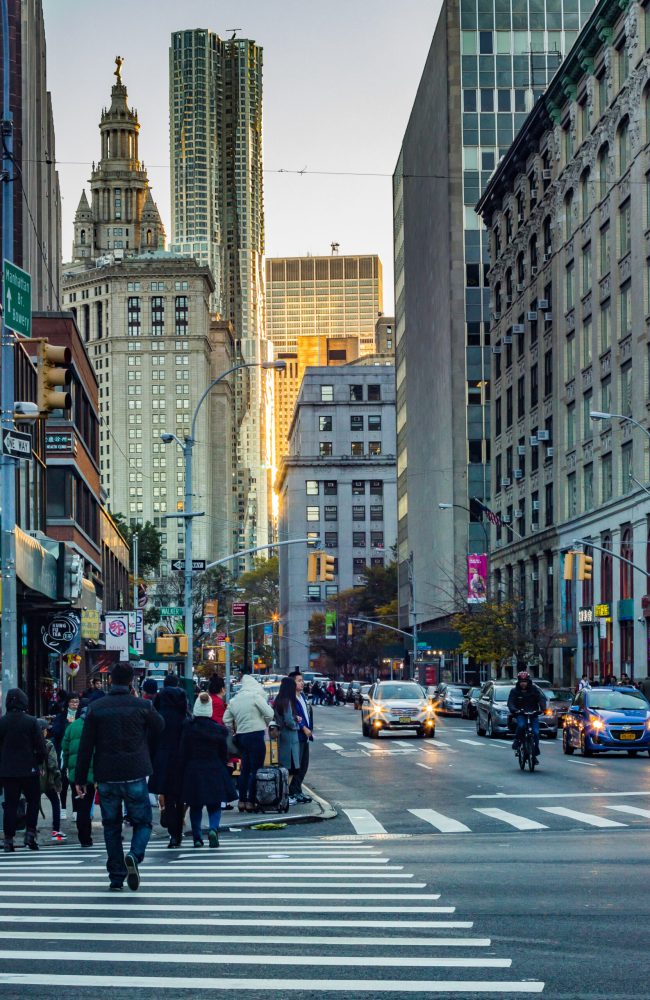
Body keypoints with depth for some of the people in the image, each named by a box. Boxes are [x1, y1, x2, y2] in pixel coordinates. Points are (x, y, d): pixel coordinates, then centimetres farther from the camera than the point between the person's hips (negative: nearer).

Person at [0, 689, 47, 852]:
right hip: (29, 770, -2)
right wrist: (38, 762, 8)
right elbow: (41, 747, -8)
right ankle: (30, 833, 1)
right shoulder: (31, 722, -8)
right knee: (33, 801, 12)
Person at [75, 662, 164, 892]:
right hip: (135, 776, -2)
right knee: (142, 821, 12)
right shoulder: (142, 706, -5)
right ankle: (135, 855, -17)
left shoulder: (95, 708, -1)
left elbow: (85, 746, 0)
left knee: (111, 826, 13)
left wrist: (81, 778, 5)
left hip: (106, 778, 2)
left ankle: (116, 877, 12)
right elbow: (159, 726, 14)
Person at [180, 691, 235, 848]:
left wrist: (183, 774, 4)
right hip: (215, 772, 0)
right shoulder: (219, 729, -4)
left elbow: (183, 754, -3)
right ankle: (213, 828, -17)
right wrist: (223, 769, 15)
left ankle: (197, 837, 11)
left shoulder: (188, 728, -7)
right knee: (214, 805, 9)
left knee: (195, 806, 12)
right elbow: (224, 754, 3)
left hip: (193, 772, 0)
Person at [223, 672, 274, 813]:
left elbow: (226, 719, 15)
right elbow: (269, 713, -12)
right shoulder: (255, 696, -9)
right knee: (256, 770, -4)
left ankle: (242, 801, 16)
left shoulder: (235, 699, 12)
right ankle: (251, 802, -7)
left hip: (241, 736, 7)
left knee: (245, 769, 14)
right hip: (255, 735, -7)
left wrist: (234, 732, 21)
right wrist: (265, 724, 7)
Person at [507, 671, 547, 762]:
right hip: (520, 714, -1)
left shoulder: (534, 689, 4)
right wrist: (514, 710, -29)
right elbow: (510, 702, -7)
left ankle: (535, 754, -1)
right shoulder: (514, 691, 3)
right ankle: (516, 741, -8)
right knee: (521, 725, -34)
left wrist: (543, 708, -27)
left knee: (536, 732, -13)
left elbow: (542, 699, -6)